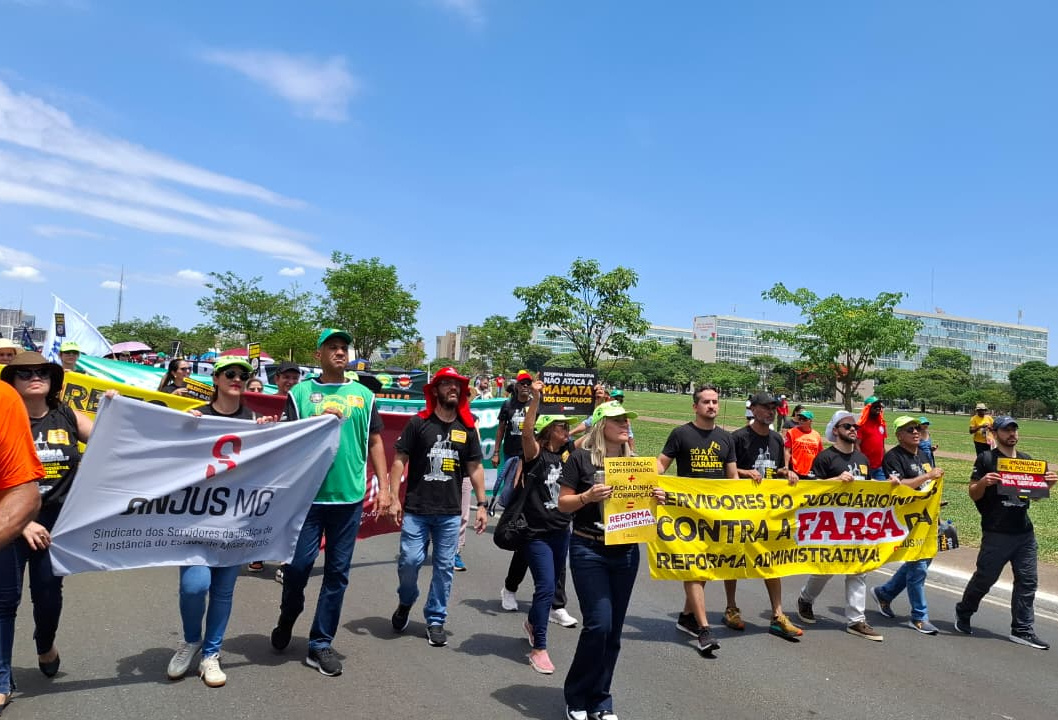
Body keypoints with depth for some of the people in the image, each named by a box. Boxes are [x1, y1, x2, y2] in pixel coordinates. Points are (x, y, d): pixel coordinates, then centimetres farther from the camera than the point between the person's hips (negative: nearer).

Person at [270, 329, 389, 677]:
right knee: (299, 563, 0)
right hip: (308, 494, -2)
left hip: (350, 496, 2)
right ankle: (287, 619, 32)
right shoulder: (300, 392, 4)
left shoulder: (363, 395, 9)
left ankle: (321, 644, 19)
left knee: (338, 572, 6)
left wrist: (383, 487, 5)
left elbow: (375, 442, 10)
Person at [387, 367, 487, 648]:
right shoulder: (418, 422, -3)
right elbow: (399, 460, -3)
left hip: (450, 513, 3)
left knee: (444, 567, 7)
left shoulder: (467, 428, 5)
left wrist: (482, 504, 6)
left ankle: (435, 620, 23)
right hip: (416, 509, -2)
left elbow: (475, 467, 10)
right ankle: (405, 602, 26)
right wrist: (394, 498, -9)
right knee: (410, 560, -5)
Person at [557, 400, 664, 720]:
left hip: (627, 551, 5)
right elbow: (563, 503, -6)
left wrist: (656, 498, -7)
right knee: (599, 623, -10)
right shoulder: (581, 458, -6)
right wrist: (588, 496, -23)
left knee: (613, 630, 9)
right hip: (589, 550, -5)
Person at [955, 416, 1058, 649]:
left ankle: (1022, 630, 15)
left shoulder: (1027, 460, 13)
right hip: (996, 532, -5)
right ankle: (963, 612, 26)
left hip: (1024, 531, 5)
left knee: (1027, 581, 5)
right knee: (985, 578, 5)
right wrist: (983, 482, -25)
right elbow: (973, 494, -4)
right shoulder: (986, 459, -4)